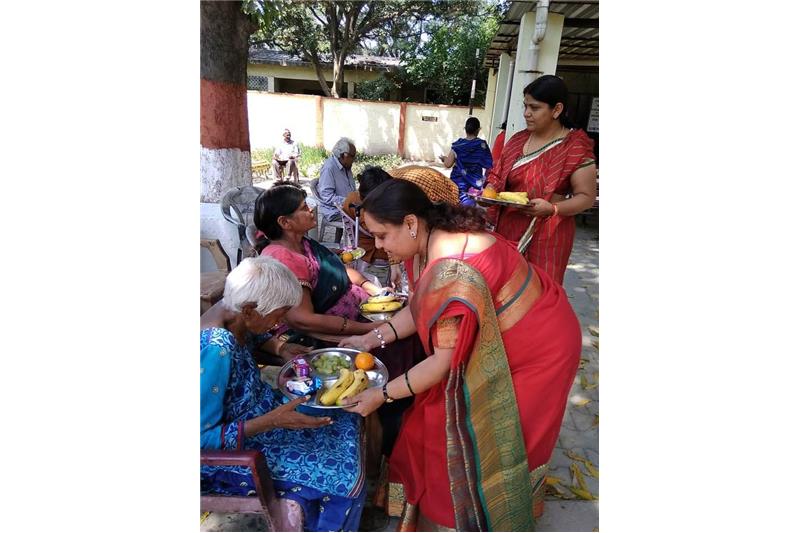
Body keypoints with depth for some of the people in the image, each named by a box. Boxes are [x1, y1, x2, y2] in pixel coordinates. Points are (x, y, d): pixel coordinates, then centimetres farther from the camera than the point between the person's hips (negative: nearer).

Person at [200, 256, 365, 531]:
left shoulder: (231, 312, -10)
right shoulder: (216, 349, -35)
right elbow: (202, 439, -28)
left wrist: (281, 349, -5)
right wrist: (272, 421, -32)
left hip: (255, 409, 9)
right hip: (231, 451, -9)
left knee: (346, 421, 11)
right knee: (343, 472, -9)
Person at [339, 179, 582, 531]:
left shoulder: (451, 273, -35)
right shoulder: (442, 235, -8)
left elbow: (445, 362, -26)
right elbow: (427, 311, 2)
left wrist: (382, 395, -16)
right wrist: (372, 338, 1)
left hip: (536, 352, -8)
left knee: (479, 439, 7)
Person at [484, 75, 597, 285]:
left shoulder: (575, 147, -8)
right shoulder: (518, 140, 9)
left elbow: (586, 196, -7)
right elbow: (497, 175, 16)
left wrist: (552, 208, -23)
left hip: (546, 235, -5)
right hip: (508, 228, 5)